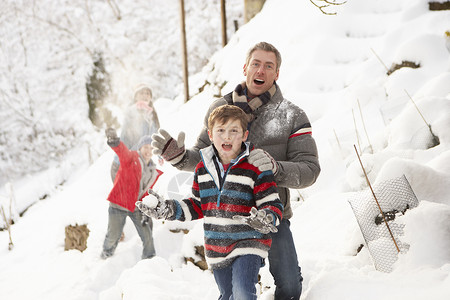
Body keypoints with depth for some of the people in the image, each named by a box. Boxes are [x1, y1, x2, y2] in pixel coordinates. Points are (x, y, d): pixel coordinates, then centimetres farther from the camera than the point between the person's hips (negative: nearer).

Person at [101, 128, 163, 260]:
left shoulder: (154, 172, 8)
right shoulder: (132, 158, -9)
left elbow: (148, 193, 13)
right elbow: (124, 153, -33)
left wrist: (146, 211, 0)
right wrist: (115, 142, -57)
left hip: (137, 208, 4)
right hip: (119, 205, -4)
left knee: (147, 236, -1)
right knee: (113, 236, -1)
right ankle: (106, 253, 31)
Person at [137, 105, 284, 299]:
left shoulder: (255, 168, -13)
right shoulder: (203, 168, 4)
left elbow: (273, 205, -13)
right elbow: (197, 206, 15)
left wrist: (266, 219, -35)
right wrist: (168, 210, 4)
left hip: (248, 244, -6)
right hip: (216, 248, 6)